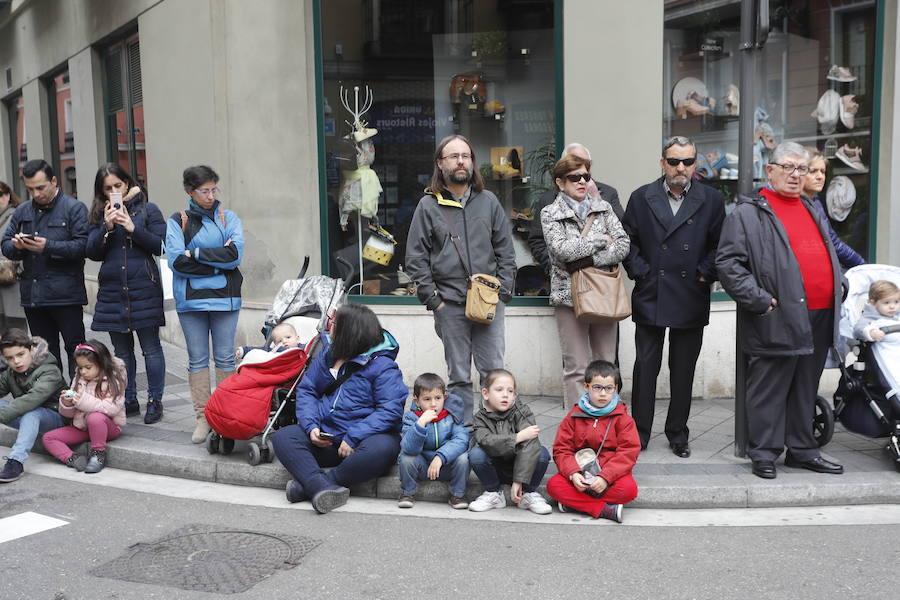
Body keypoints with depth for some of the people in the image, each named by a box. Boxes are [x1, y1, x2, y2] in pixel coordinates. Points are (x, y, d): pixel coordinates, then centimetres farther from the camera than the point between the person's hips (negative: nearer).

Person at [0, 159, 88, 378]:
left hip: (66, 294, -6)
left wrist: (48, 246, -22)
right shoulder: (22, 212, 15)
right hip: (32, 294, 6)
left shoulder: (74, 208, -4)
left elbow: (83, 245, -14)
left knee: (75, 348, -1)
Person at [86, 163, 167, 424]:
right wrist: (106, 227, -10)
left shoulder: (147, 209, 2)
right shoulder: (100, 215, 11)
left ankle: (154, 402, 9)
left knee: (151, 348, 0)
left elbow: (161, 246, -5)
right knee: (122, 351, 11)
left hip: (144, 290, -4)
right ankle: (129, 402, 20)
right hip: (112, 292, 4)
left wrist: (133, 228, -15)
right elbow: (93, 252, 3)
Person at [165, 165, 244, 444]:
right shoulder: (177, 222, 5)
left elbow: (235, 254, -9)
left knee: (225, 357, 4)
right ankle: (203, 418, 10)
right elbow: (177, 261, -8)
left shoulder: (229, 218, 7)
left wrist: (196, 253, -9)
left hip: (224, 297, 0)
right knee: (197, 359, 4)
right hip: (190, 299, 0)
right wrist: (219, 261, -9)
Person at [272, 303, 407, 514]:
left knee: (381, 449, -37)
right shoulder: (327, 355, 10)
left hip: (365, 436, -5)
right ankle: (323, 488, -38)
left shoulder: (383, 366, -11)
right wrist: (311, 426, -8)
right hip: (326, 436, 6)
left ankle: (310, 485, -29)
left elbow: (390, 410, -19)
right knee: (282, 437, -15)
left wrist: (353, 438, -25)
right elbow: (306, 390, 10)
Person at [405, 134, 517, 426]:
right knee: (459, 376, 7)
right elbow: (416, 257, 1)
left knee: (494, 372, 3)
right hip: (449, 304, -1)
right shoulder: (428, 205, 2)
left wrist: (503, 291, 1)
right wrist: (432, 298, -5)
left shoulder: (488, 201, 9)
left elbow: (506, 250, 11)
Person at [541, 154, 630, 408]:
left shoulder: (603, 207, 11)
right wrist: (601, 239, -6)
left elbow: (623, 245, -1)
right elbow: (562, 249, -15)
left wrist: (589, 260, -14)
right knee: (576, 367, -1)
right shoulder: (550, 213, 1)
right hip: (570, 294, -3)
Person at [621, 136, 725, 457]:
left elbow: (719, 245, 7)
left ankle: (678, 433, 22)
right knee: (645, 367, 4)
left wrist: (705, 273, -4)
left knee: (683, 370, 9)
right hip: (650, 296, 0)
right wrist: (640, 271, -3)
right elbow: (628, 240, 7)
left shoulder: (712, 200, 5)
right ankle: (640, 432, 14)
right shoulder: (641, 198, 4)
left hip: (691, 298, 1)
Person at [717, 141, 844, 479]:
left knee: (806, 388, 15)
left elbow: (829, 256, 31)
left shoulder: (812, 210, 20)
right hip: (778, 321, -7)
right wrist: (759, 300, -16)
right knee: (769, 389, 0)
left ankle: (802, 450, 26)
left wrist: (838, 289, 18)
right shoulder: (748, 213, -5)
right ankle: (764, 454, 11)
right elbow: (728, 262, -12)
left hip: (819, 318, 8)